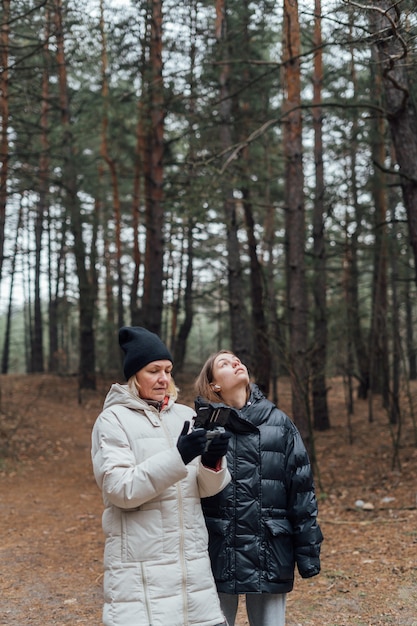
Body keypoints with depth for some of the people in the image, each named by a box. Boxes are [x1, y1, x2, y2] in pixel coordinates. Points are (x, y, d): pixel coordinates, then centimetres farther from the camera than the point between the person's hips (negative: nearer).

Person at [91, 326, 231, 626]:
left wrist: (213, 463, -14)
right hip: (141, 565, -4)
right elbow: (120, 490, -14)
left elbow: (206, 488, 8)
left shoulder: (186, 416, 9)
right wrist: (177, 458, -23)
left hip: (193, 561, 4)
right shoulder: (113, 420, -4)